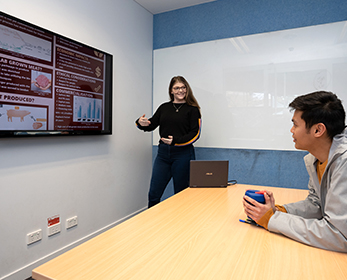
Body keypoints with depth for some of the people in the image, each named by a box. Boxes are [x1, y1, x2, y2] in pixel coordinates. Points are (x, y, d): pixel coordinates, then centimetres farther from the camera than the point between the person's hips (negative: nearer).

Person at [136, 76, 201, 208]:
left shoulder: (192, 109, 1)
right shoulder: (164, 107, 14)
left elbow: (195, 133, -6)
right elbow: (151, 124, 11)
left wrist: (176, 141, -19)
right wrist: (141, 123, -12)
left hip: (183, 154, -3)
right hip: (163, 153, 4)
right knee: (154, 193, 3)